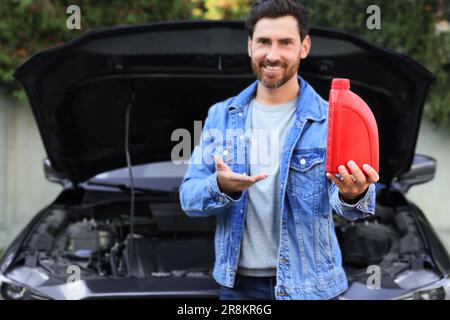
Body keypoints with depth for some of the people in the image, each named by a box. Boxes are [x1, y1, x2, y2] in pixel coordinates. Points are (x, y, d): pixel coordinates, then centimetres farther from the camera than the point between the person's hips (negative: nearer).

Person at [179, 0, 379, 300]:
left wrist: (354, 196, -43)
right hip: (238, 284, 2)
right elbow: (189, 196, 0)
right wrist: (220, 187, -23)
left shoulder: (328, 119, -4)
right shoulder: (221, 116, 5)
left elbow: (341, 191, -19)